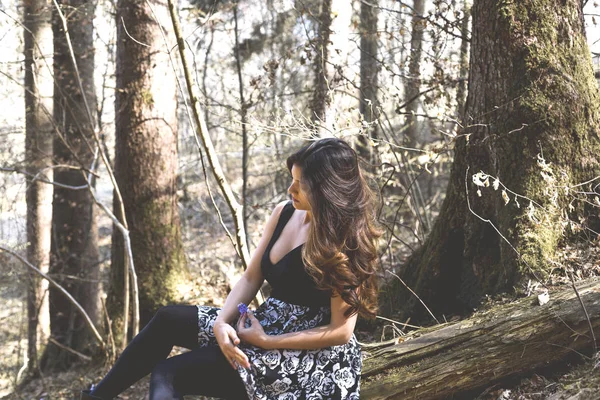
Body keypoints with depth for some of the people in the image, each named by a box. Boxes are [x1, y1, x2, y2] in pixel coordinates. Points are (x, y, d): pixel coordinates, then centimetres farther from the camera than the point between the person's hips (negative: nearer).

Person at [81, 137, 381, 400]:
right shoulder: (284, 213, 3)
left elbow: (341, 331, -21)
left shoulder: (345, 242, -19)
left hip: (311, 357, -8)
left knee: (168, 374, -13)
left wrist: (265, 342, -19)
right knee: (168, 319, 0)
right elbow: (251, 278, 6)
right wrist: (221, 323, -12)